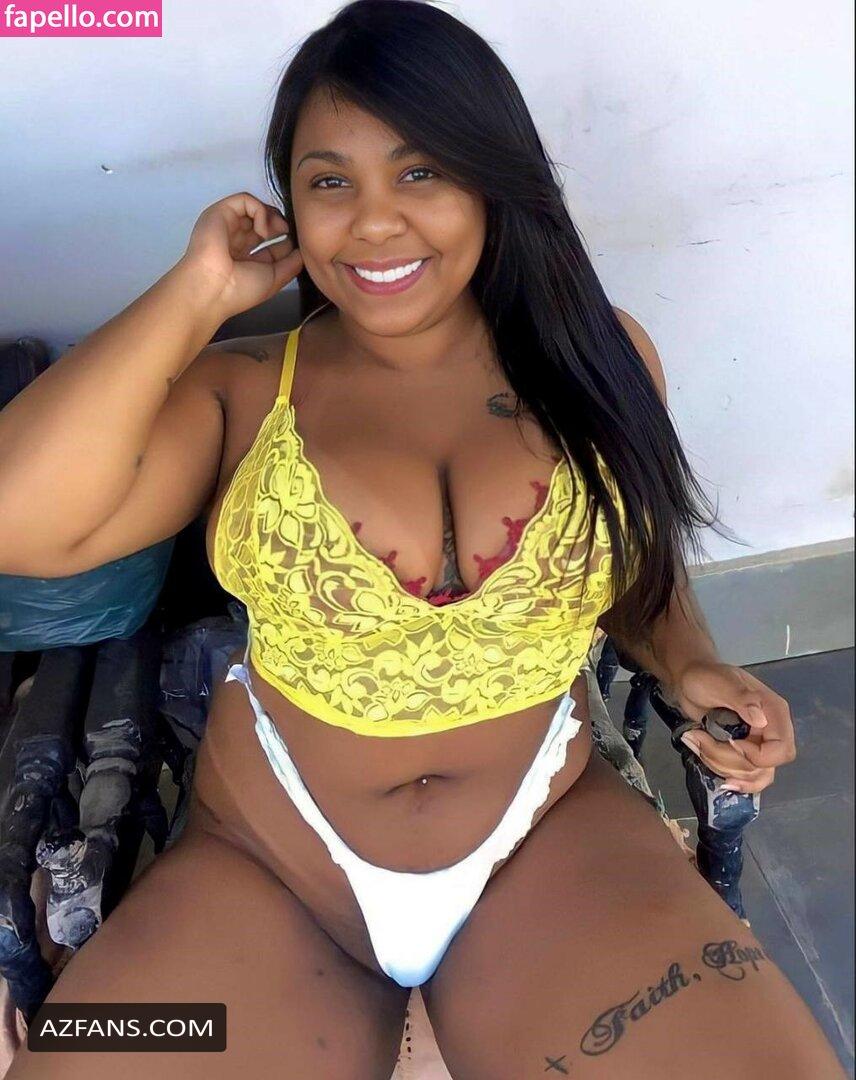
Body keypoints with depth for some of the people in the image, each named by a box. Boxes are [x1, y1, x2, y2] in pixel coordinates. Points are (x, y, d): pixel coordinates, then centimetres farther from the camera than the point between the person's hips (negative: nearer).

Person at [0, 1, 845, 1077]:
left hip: (549, 843, 1)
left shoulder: (600, 360, 1)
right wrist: (194, 296, -11)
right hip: (267, 865, 0)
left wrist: (691, 665, -5)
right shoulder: (242, 390, -4)